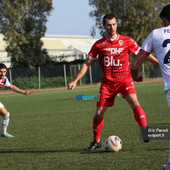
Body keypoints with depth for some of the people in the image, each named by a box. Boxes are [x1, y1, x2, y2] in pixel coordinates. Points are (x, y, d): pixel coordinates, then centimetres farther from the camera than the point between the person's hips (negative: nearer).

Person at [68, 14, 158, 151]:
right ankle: (96, 141, 21)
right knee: (99, 113, 2)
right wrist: (75, 81, 1)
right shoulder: (99, 44, 2)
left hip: (124, 79, -1)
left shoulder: (127, 41, 0)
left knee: (134, 102, -27)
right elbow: (87, 63, 6)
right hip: (107, 82, 2)